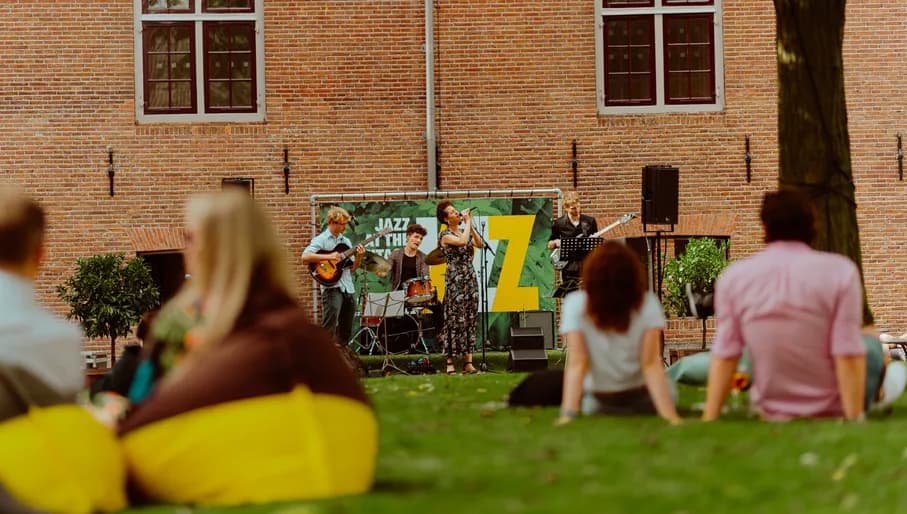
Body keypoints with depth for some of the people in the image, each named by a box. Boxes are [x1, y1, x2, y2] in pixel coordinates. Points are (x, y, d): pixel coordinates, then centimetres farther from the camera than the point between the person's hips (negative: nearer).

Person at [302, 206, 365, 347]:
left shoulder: (346, 241, 18)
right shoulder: (321, 240, -2)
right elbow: (305, 257, -17)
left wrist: (359, 257, -1)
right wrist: (329, 257, -21)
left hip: (348, 289, 7)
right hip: (332, 287, -7)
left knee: (345, 331, 9)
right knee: (329, 327, -17)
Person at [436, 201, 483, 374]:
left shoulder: (464, 231, 14)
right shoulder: (446, 235, -6)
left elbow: (479, 244, -2)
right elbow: (463, 241, -24)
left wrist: (470, 225, -3)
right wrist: (467, 222, -12)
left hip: (470, 280, 6)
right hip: (455, 281, -6)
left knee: (470, 321, 3)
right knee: (455, 321, -7)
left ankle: (468, 363, 4)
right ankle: (450, 363, -4)